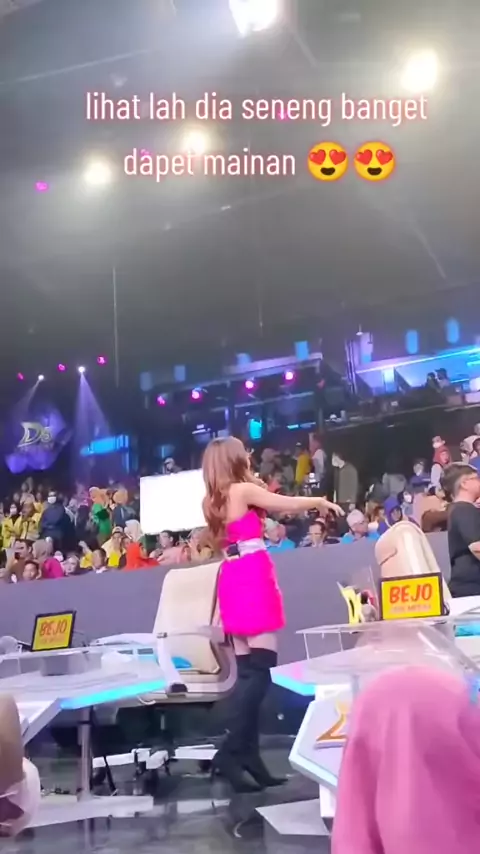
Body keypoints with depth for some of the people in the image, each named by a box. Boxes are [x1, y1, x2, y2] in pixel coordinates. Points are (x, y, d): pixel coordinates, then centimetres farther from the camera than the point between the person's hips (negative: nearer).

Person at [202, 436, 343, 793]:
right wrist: (321, 501, 12)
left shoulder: (213, 500, 13)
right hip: (253, 579, -8)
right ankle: (232, 749, -16)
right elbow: (289, 504, -4)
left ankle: (247, 751, 7)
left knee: (248, 670, 7)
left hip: (232, 580, 8)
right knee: (262, 666, -9)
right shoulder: (244, 490, -8)